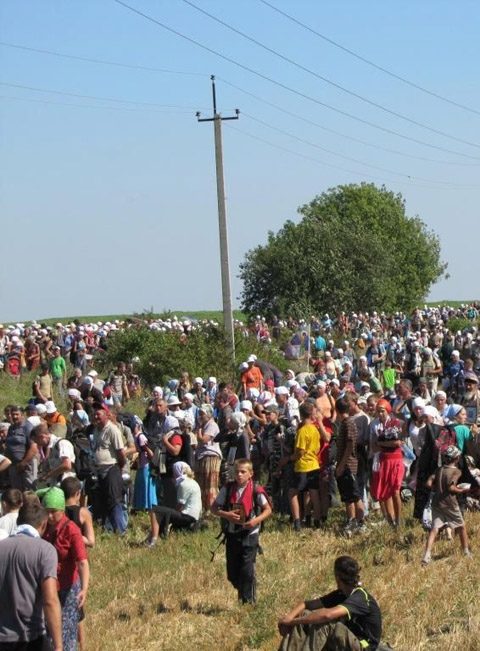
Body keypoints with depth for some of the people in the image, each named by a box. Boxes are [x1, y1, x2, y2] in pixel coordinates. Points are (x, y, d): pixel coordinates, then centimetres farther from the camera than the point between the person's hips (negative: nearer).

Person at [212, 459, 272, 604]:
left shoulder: (256, 491, -8)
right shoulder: (227, 489, -1)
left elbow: (268, 510, 0)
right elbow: (214, 508, 3)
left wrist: (256, 520, -17)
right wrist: (226, 514, -16)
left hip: (249, 534, -3)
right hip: (232, 534, 3)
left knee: (247, 569, -7)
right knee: (232, 571, 9)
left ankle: (248, 600, 3)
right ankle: (242, 591, 34)